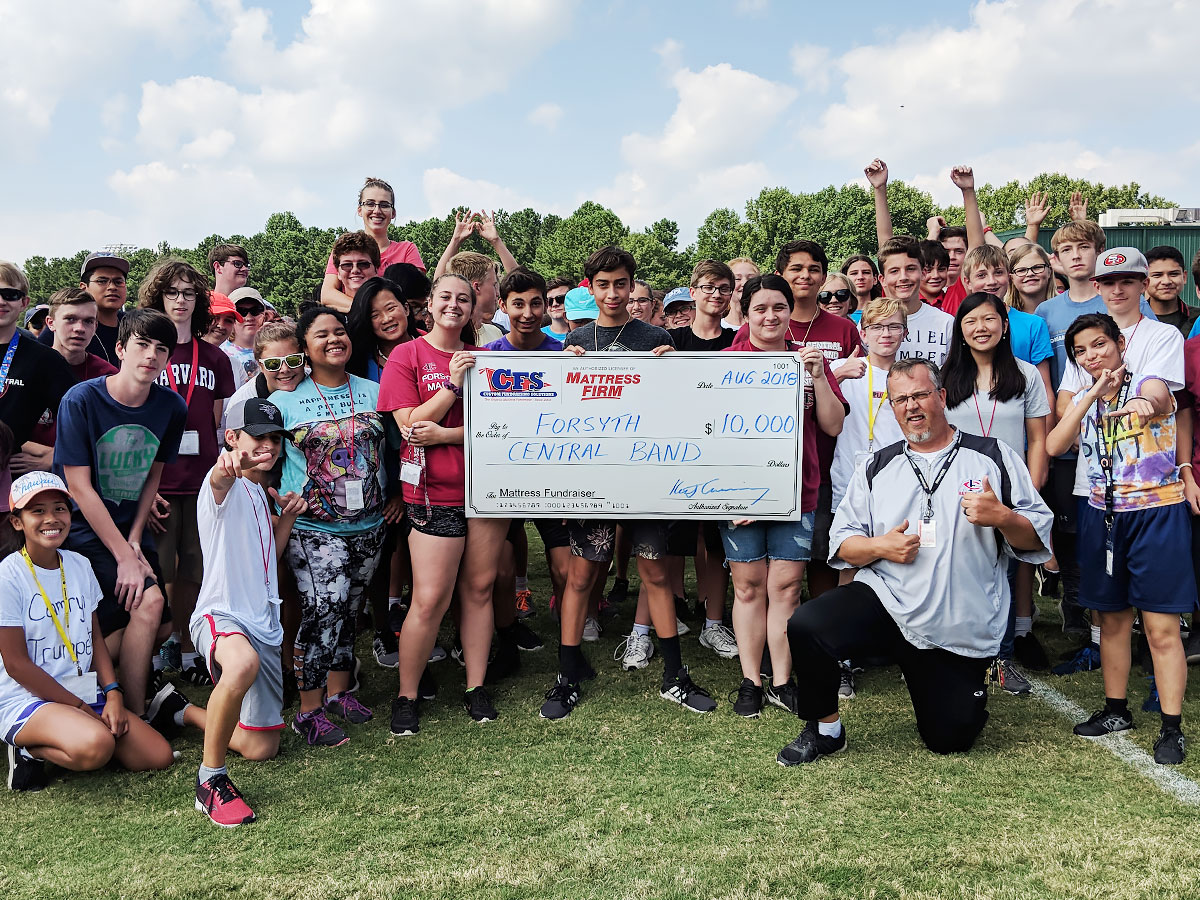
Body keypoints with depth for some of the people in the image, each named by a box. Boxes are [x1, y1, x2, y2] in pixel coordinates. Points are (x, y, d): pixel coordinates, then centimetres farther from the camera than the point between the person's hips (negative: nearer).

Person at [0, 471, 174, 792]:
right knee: (95, 746, -35)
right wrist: (80, 707, -13)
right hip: (27, 699, -6)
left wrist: (113, 694, -4)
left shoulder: (79, 565, 8)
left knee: (158, 756, -11)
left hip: (84, 693, 6)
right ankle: (29, 749, -5)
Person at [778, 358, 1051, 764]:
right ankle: (824, 730, -2)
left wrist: (1000, 517, -20)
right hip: (884, 599, 1)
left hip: (961, 631, -1)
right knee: (805, 626, -27)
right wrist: (879, 546, -12)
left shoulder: (994, 457, 4)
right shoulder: (877, 467, 10)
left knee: (950, 741, 5)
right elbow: (842, 543, 8)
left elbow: (1036, 539, 1)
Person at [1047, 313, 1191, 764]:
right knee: (1112, 620, 14)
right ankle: (1116, 710, 29)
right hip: (1103, 516, 5)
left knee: (1161, 628, -5)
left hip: (1156, 513, -5)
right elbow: (1055, 446, -12)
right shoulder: (1082, 400, 6)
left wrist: (1145, 404, -60)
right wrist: (1091, 395, -23)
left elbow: (1158, 397, -35)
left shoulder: (1149, 384, -9)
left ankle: (1172, 728, 3)